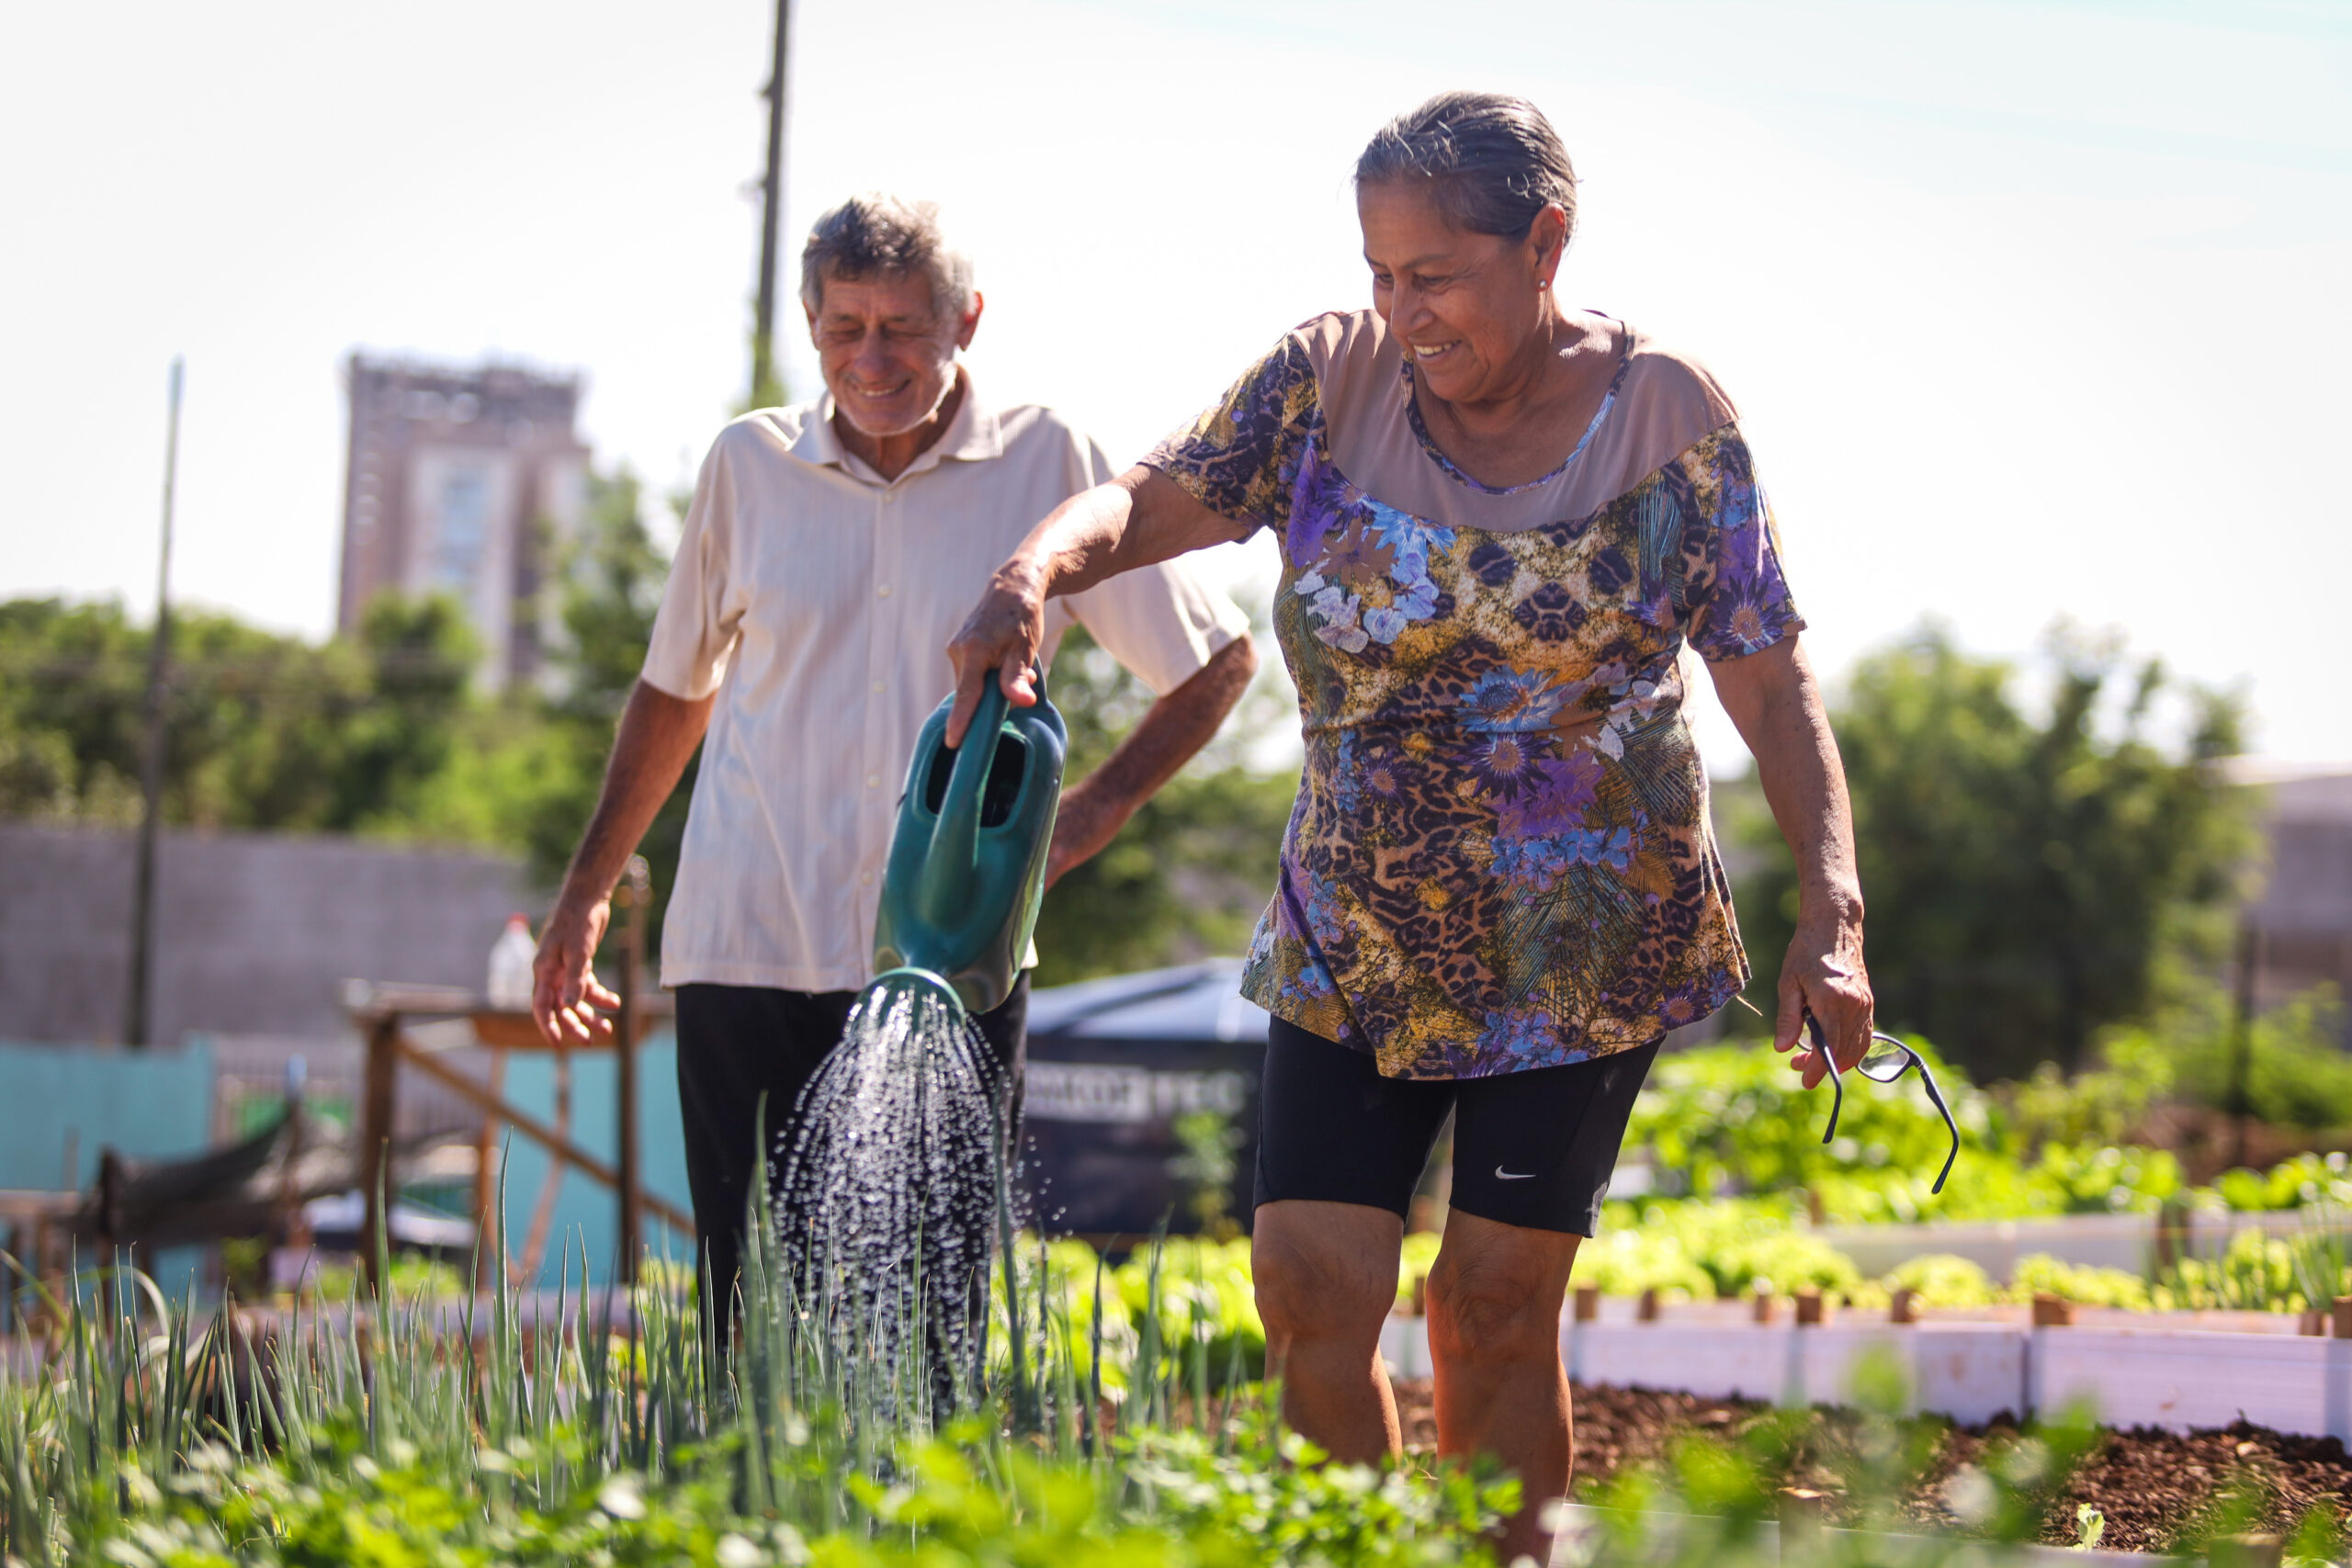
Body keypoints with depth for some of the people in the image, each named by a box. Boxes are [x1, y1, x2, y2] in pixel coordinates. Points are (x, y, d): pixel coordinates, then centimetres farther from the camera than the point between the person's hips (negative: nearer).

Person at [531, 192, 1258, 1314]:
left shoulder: (1048, 465, 1)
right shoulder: (748, 466, 7)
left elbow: (1218, 657, 11)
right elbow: (677, 686, 21)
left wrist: (1097, 808, 0)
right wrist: (587, 889, 20)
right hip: (748, 956, 1)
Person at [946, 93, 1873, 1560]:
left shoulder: (1667, 414, -8)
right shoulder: (1332, 378, -3)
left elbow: (1770, 677, -7)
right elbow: (1147, 500, -11)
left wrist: (1832, 911, -16)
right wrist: (1037, 570, -34)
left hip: (1584, 941, -2)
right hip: (1357, 939, 2)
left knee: (1495, 1303, -2)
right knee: (1310, 1286, -6)